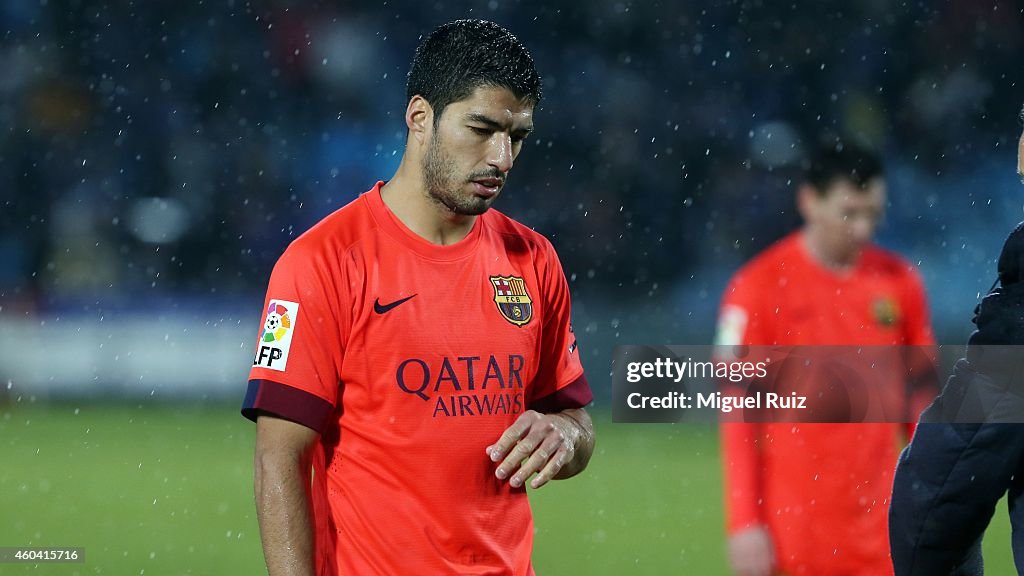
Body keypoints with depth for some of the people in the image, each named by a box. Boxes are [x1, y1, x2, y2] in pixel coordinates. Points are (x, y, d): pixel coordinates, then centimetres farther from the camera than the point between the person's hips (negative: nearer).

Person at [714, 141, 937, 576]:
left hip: (877, 536, 3)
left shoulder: (900, 283, 6)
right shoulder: (758, 287, -6)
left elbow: (922, 403, 13)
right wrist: (744, 523, -10)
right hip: (791, 533, -3)